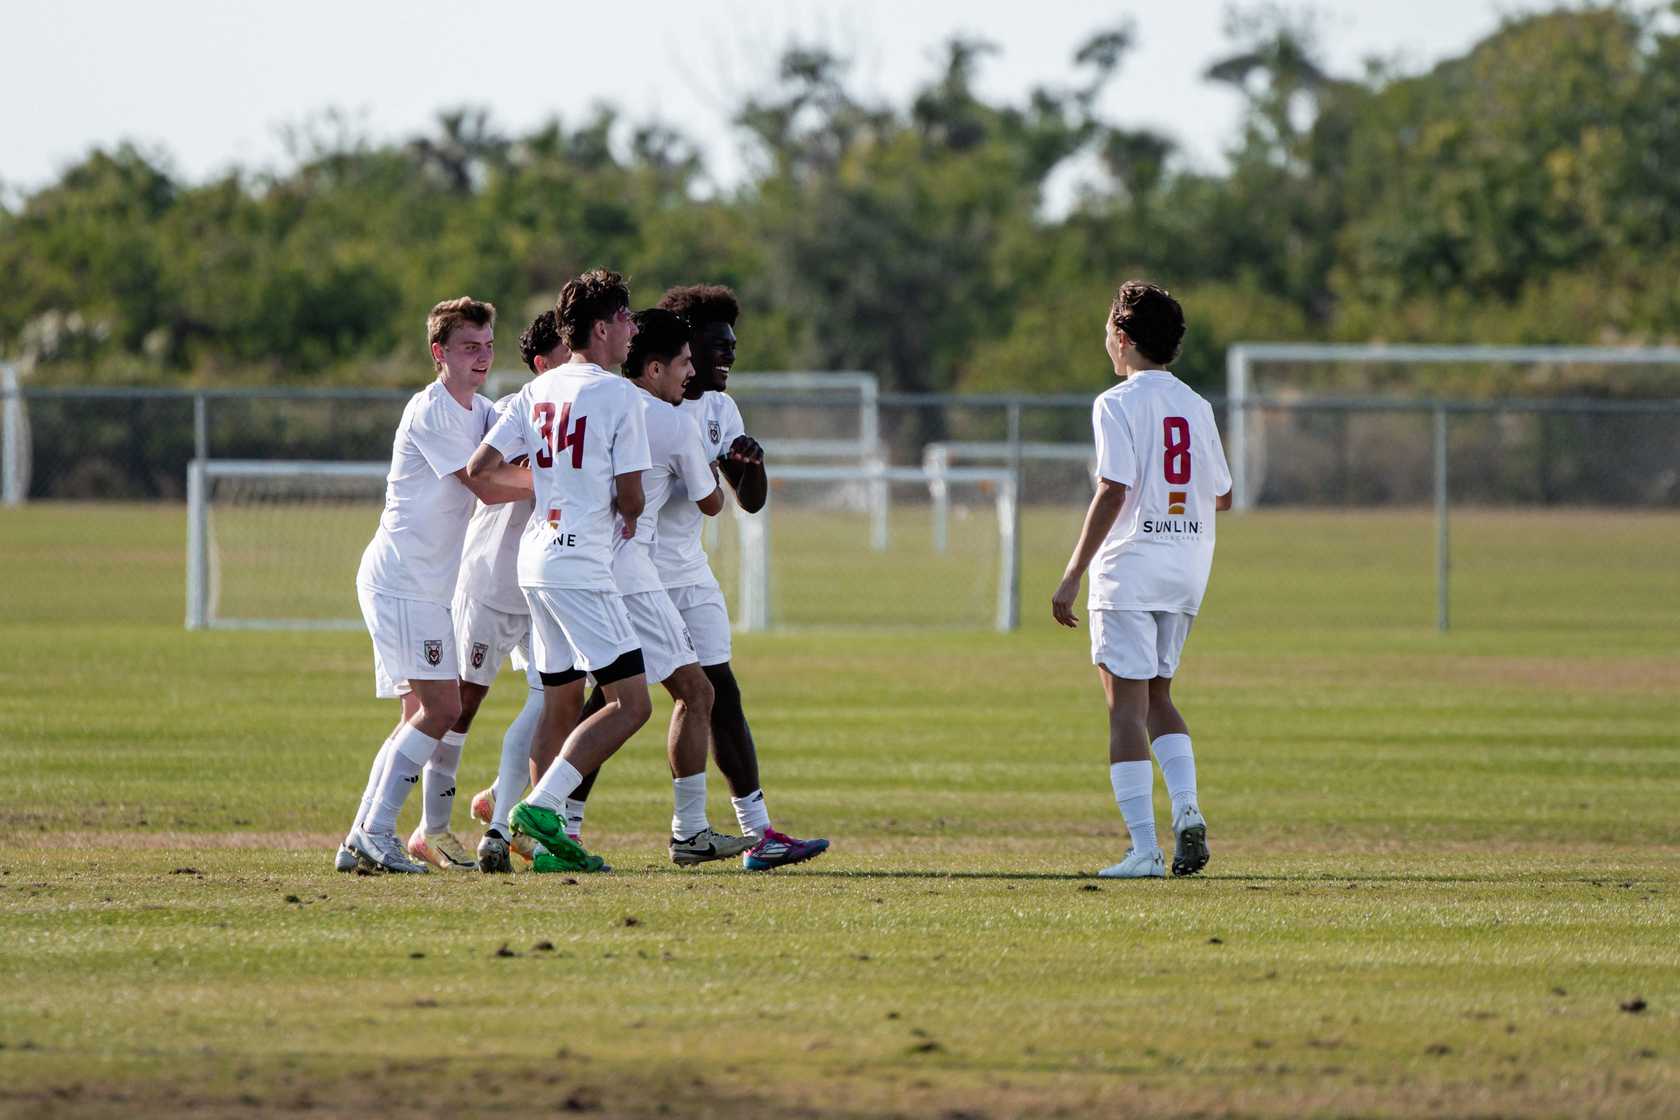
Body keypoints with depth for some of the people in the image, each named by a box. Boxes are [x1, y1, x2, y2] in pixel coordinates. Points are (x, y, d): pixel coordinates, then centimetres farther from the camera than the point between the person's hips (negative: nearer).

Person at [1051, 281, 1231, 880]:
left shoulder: (1118, 404, -10)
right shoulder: (1195, 406, 10)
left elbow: (1113, 493, -18)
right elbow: (1222, 495, 16)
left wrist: (1072, 577, -16)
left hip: (1131, 569, -7)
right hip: (1188, 571, 7)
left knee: (1126, 706, -3)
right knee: (1157, 697, 19)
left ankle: (1143, 848, -8)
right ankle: (1187, 809, -1)